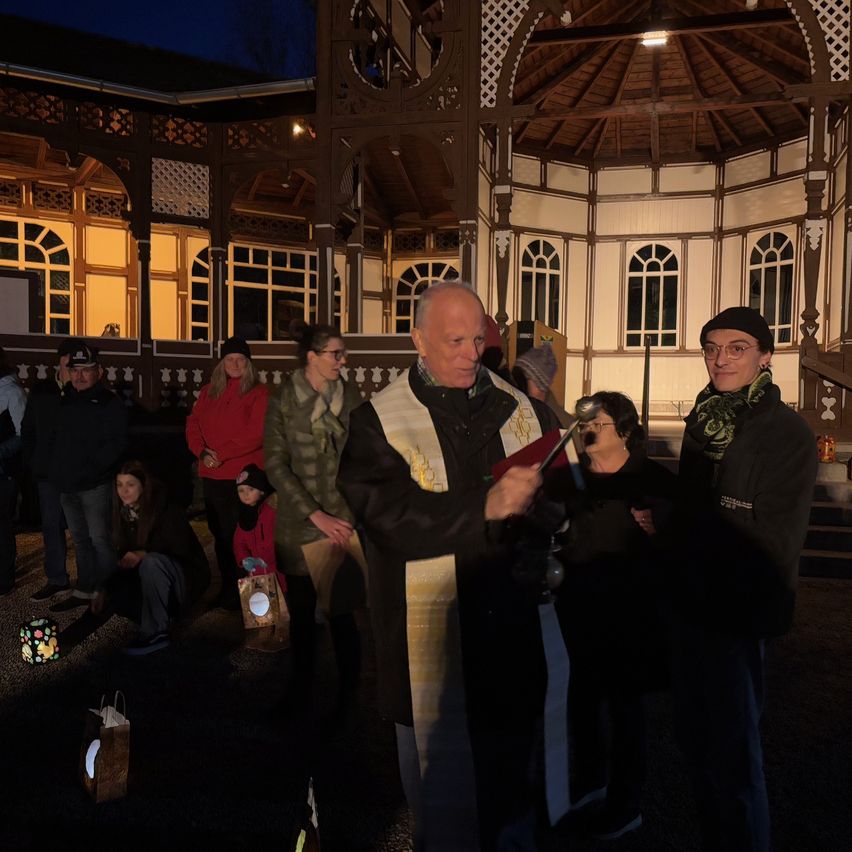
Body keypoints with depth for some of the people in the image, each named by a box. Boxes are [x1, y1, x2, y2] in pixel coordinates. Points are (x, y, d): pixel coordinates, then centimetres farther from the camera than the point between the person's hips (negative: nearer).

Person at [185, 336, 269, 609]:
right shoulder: (208, 392, 14)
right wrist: (202, 452, -7)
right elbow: (193, 425, 11)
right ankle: (227, 589, 23)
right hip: (212, 476, 5)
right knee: (220, 534, 11)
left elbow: (256, 433, -12)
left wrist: (221, 453, -13)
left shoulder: (258, 393, -3)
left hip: (243, 475, -5)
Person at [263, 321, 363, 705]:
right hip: (300, 526, 0)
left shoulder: (351, 396, 1)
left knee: (342, 613, -2)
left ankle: (349, 694, 17)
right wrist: (316, 516, -11)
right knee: (301, 614, 13)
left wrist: (357, 514, -6)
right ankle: (301, 690, 32)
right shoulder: (283, 401, -3)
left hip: (345, 523, 0)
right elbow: (276, 466, -6)